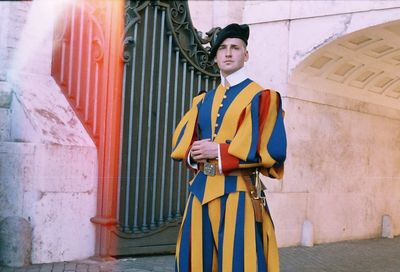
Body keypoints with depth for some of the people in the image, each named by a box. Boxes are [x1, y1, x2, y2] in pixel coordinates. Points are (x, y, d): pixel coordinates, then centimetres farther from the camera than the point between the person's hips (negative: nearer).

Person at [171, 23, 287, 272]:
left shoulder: (261, 97, -1)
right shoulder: (203, 101, 17)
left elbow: (272, 149, -11)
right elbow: (181, 143, 17)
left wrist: (219, 151, -12)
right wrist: (194, 154, -7)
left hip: (238, 192, -5)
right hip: (201, 191, 6)